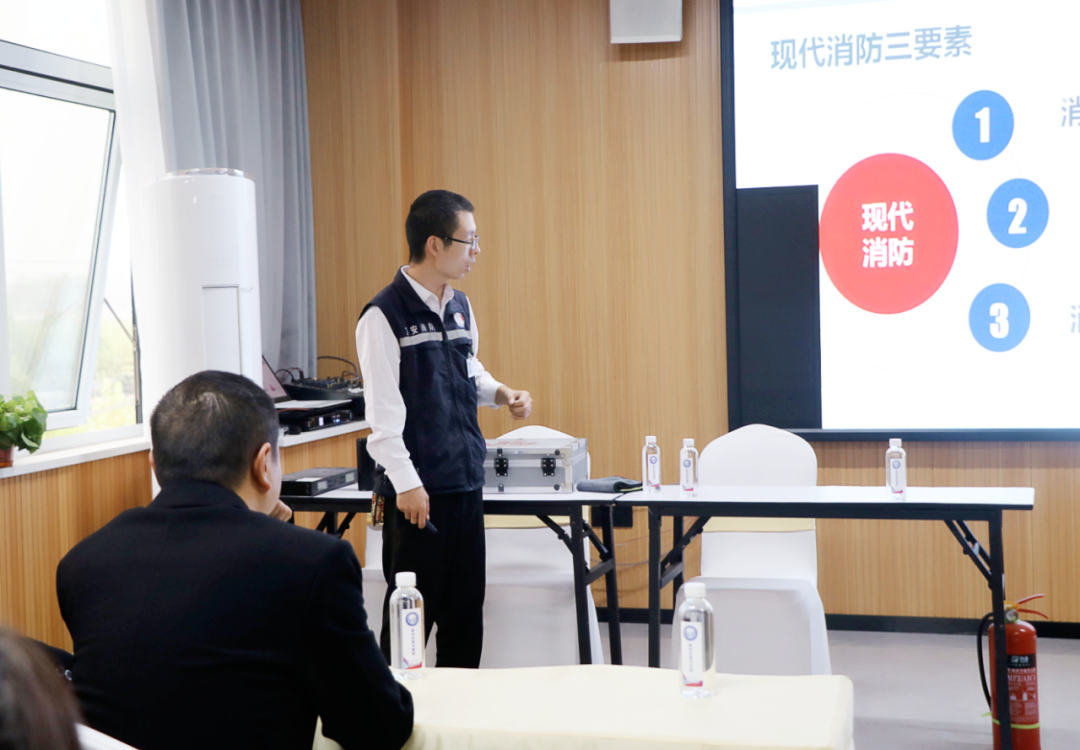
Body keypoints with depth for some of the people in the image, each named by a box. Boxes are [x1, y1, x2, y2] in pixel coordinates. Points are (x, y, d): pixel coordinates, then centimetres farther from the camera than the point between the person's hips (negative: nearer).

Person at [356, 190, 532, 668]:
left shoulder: (460, 307, 10)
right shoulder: (384, 317, -13)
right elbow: (382, 409, -16)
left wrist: (501, 394, 6)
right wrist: (406, 483, -19)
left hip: (465, 481, 7)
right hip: (418, 490, -7)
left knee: (466, 606, 14)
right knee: (412, 610, 1)